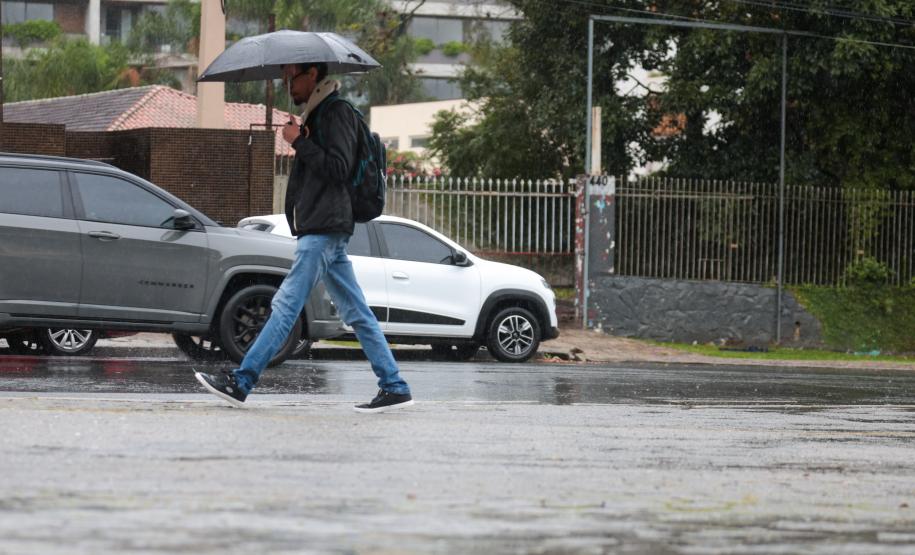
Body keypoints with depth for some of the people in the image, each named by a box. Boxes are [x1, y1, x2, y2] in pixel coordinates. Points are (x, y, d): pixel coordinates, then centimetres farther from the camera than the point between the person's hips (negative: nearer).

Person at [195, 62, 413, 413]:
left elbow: (338, 169, -18)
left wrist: (300, 143, -14)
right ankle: (394, 387, 4)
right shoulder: (319, 113, 22)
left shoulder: (337, 113, -8)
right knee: (356, 312, 6)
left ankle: (241, 382, -12)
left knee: (287, 306, -10)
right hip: (324, 229, 11)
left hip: (324, 229, -11)